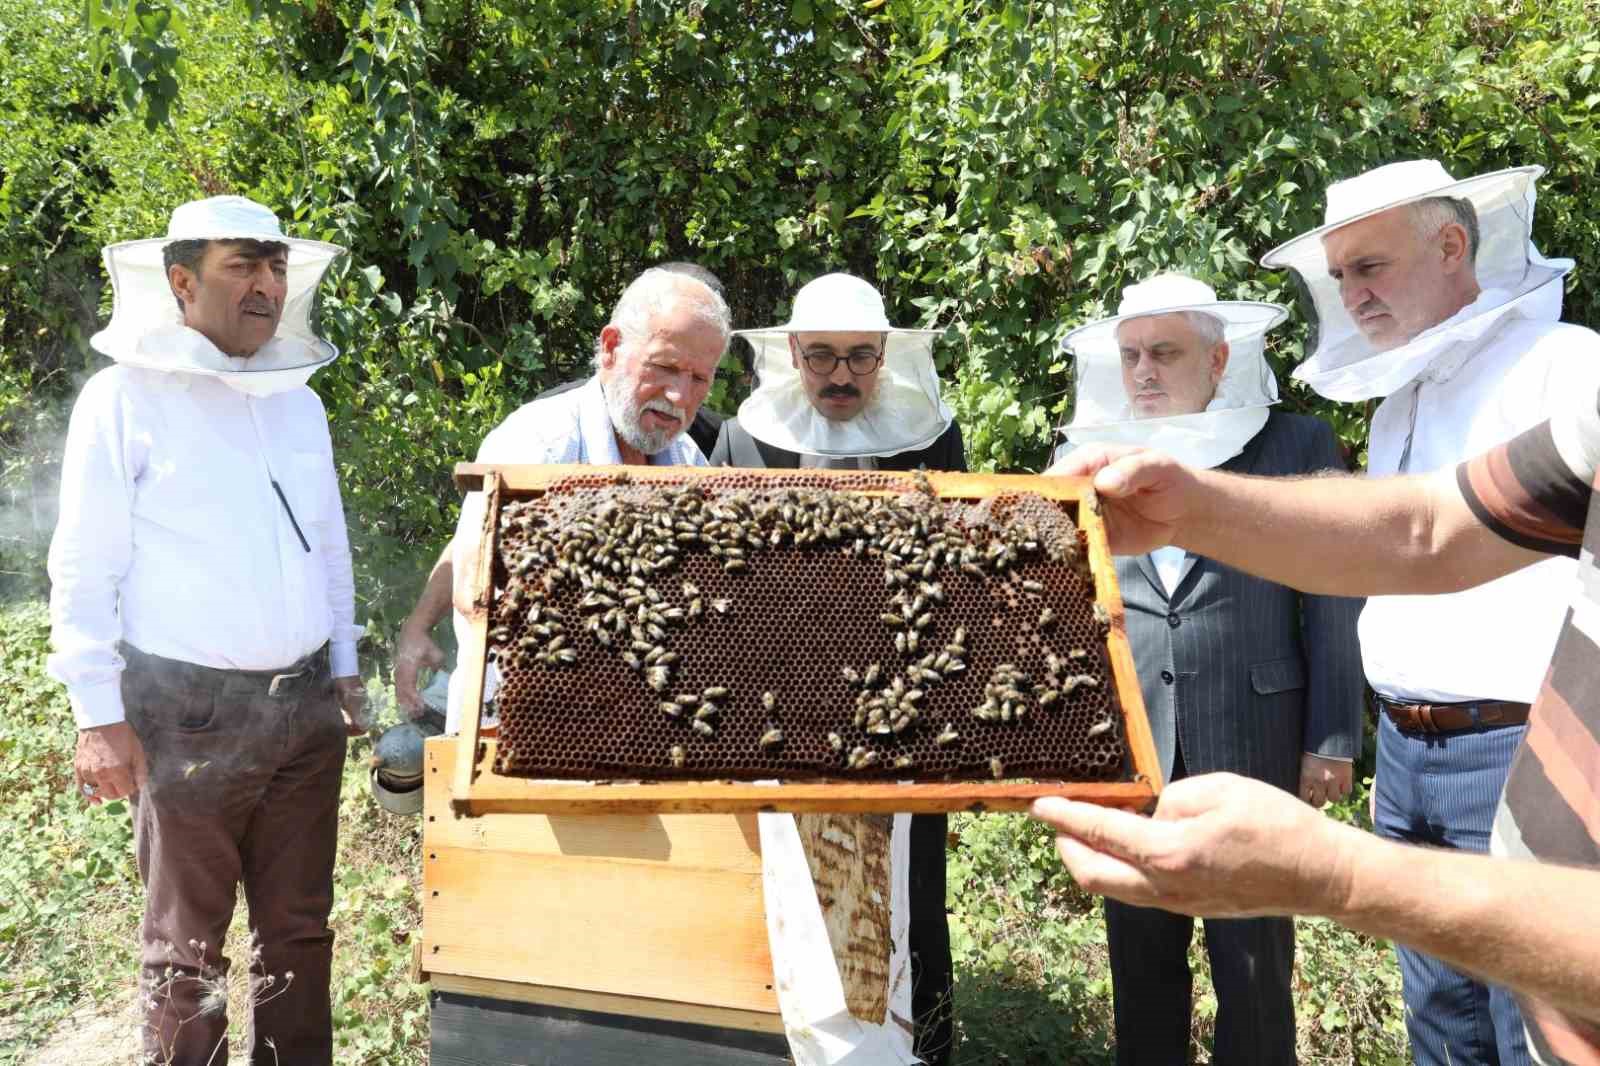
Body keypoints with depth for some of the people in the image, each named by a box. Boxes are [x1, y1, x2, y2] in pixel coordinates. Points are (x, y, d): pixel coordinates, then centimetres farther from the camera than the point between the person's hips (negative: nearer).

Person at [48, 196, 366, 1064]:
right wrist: (98, 714, -10)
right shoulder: (126, 398, -6)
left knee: (298, 928, 14)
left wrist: (343, 666, 16)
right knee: (186, 947, 6)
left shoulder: (299, 402, 11)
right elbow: (84, 570, -7)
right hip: (190, 715, -5)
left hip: (306, 707, 5)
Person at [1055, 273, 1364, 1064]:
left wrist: (1331, 740, -3)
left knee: (1254, 964, 8)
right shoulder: (1089, 457, 7)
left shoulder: (1298, 445, 1)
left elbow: (1332, 604, 1)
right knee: (1140, 957, 13)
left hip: (1252, 745, -2)